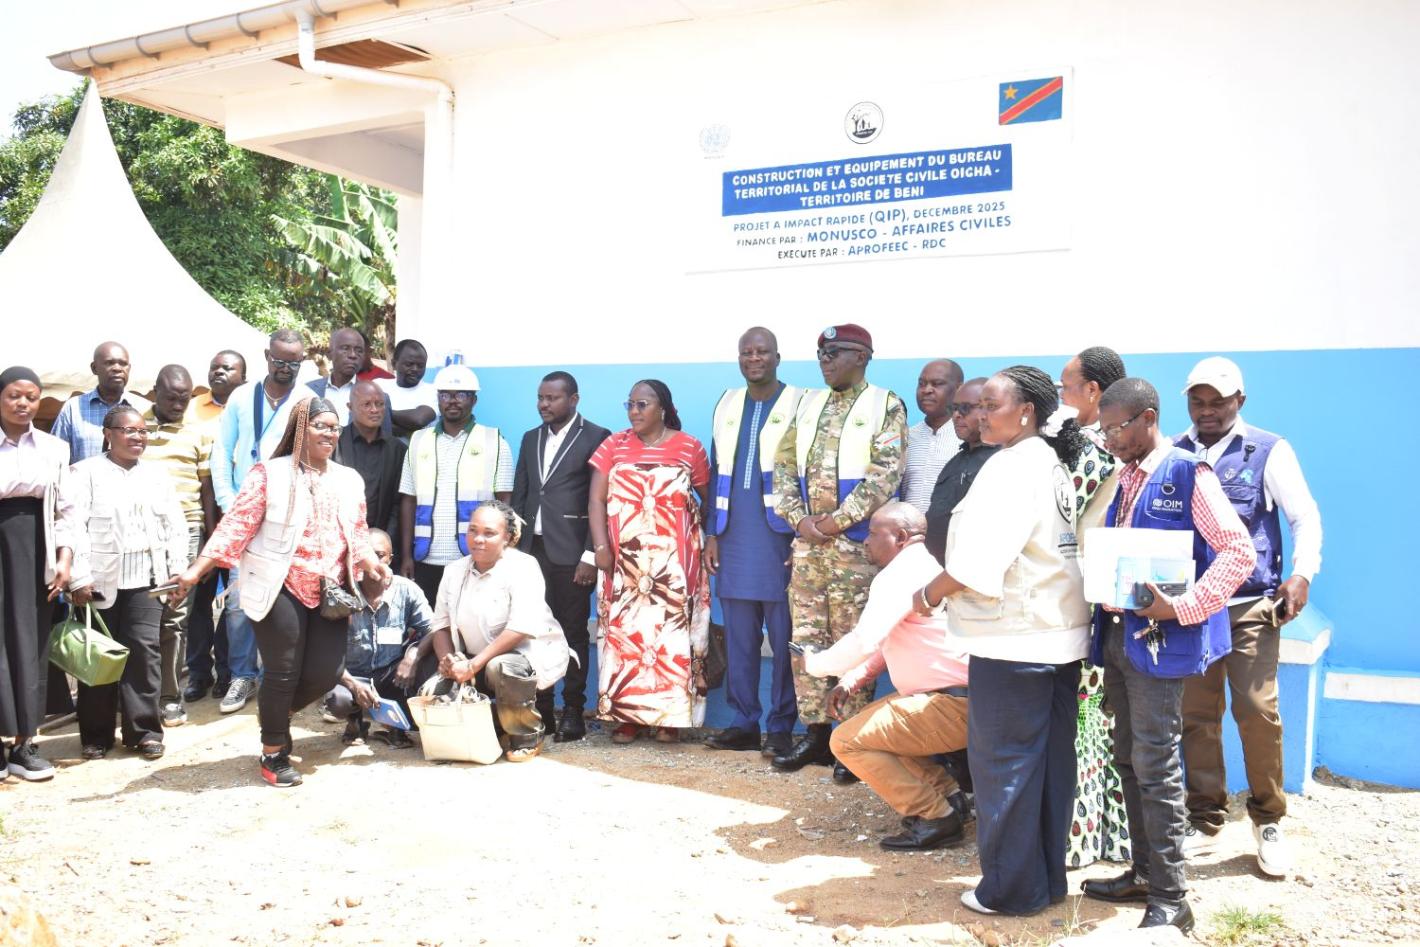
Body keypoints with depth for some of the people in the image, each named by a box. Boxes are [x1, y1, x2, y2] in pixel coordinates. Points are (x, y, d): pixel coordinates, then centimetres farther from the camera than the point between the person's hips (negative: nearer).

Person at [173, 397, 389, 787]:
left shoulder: (349, 480, 12)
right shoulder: (269, 473, -4)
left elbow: (357, 535, 17)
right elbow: (237, 525, -8)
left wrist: (373, 563, -3)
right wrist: (196, 570, -16)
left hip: (329, 592, 5)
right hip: (281, 589, -5)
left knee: (326, 672, 3)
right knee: (283, 673, 2)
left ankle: (277, 716, 34)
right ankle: (272, 754, 21)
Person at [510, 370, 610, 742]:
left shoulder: (595, 437, -3)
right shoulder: (531, 439, 16)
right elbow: (519, 496, 16)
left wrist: (590, 555, -12)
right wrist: (512, 548, 9)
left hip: (570, 553, -5)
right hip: (532, 549, 5)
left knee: (573, 632, 2)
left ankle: (573, 713, 10)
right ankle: (540, 711, 13)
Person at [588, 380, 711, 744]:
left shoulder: (688, 447, 2)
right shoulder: (614, 445, 6)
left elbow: (708, 497, 8)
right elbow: (597, 499, 1)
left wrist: (702, 534, -4)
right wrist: (600, 546, -8)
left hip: (674, 560, -1)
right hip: (624, 560, 2)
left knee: (671, 630, 0)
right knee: (624, 631, 2)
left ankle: (670, 715, 9)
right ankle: (627, 714, 9)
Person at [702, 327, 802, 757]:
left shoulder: (799, 403, -1)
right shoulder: (726, 405, 13)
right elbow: (716, 474, 16)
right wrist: (712, 534, 11)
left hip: (780, 539, -5)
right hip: (734, 541, 5)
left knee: (783, 638, 1)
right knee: (738, 638, 9)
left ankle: (782, 727, 11)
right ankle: (743, 724, 19)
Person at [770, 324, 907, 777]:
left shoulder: (885, 405, -2)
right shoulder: (807, 404, 14)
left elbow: (886, 473, -12)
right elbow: (784, 464, 10)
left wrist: (839, 520, -15)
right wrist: (798, 518, -5)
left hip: (855, 544, -5)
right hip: (807, 542, 5)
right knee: (807, 638, 7)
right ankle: (815, 731, 17)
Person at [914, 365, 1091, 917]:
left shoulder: (1013, 464, -15)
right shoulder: (1055, 464, 12)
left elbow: (979, 557, -20)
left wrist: (930, 594, -5)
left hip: (1014, 638, -9)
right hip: (1059, 635, 9)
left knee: (1003, 764, 2)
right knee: (1050, 761, 13)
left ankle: (1011, 889, 11)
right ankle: (1047, 879, 24)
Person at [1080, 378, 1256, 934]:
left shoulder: (1186, 473, -10)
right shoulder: (1124, 478, 13)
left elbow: (1238, 550, -15)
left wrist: (1183, 608, -22)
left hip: (1159, 639, -8)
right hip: (1117, 634, 8)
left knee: (1154, 764, -6)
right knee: (1128, 759, 14)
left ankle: (1170, 898, 4)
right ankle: (1144, 872, 27)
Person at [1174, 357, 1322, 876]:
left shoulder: (1269, 450, 3)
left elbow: (1305, 517, 2)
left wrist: (1302, 573, -11)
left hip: (1251, 604, -2)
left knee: (1258, 710, -6)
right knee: (1195, 713, 5)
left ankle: (1268, 821, 12)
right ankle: (1205, 816, 18)